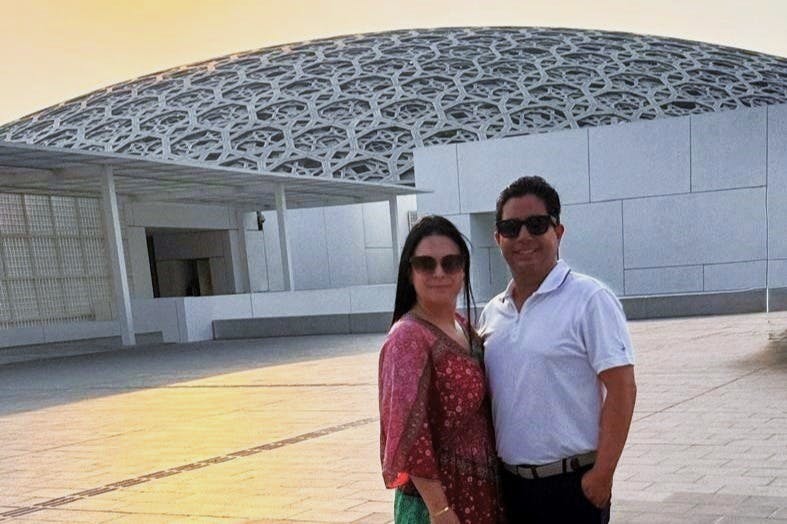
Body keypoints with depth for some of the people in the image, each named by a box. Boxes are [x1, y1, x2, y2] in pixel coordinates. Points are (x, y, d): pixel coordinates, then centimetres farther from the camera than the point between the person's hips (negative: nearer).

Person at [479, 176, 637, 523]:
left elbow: (621, 389, -13)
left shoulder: (589, 300, -10)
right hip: (508, 481, 6)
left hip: (572, 482, -5)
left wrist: (602, 474, -16)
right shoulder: (492, 312, 8)